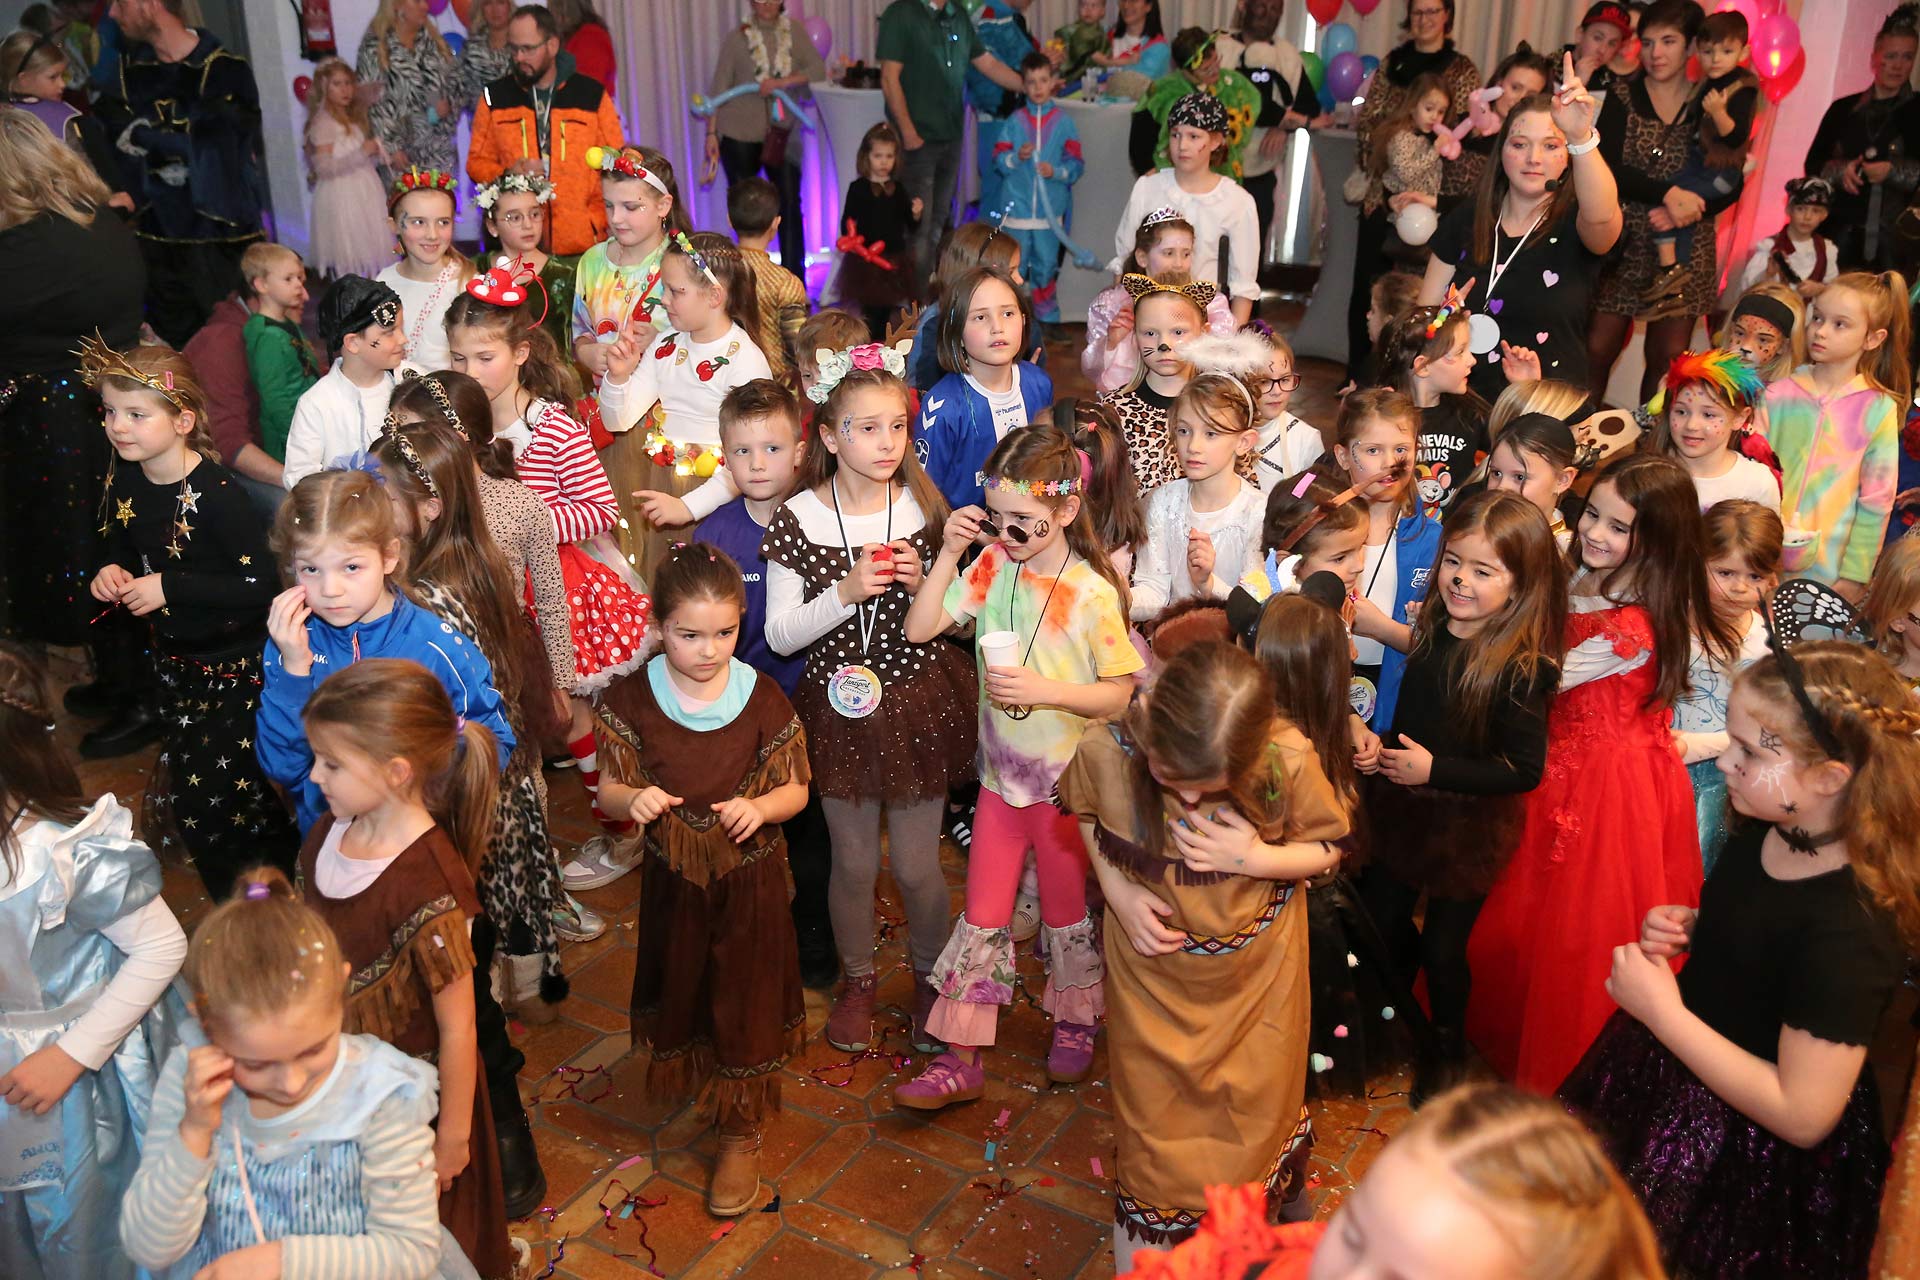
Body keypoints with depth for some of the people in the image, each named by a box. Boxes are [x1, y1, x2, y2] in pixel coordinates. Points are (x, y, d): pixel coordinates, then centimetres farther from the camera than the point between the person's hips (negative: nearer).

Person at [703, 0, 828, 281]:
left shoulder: (795, 31, 5)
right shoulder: (737, 38, 1)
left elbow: (819, 69, -5)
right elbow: (719, 89, -1)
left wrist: (781, 82, -18)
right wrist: (711, 134, -7)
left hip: (782, 134, 1)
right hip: (739, 134, -1)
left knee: (789, 205, -6)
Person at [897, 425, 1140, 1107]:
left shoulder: (1093, 593, -18)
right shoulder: (991, 565, -6)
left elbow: (1119, 693, -13)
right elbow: (920, 628, -8)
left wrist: (1046, 690, -27)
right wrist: (950, 553, -16)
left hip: (1067, 783, -3)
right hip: (1000, 777, 4)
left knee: (1068, 914, 16)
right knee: (982, 918, 10)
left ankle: (1075, 1023, 41)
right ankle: (961, 1058, 19)